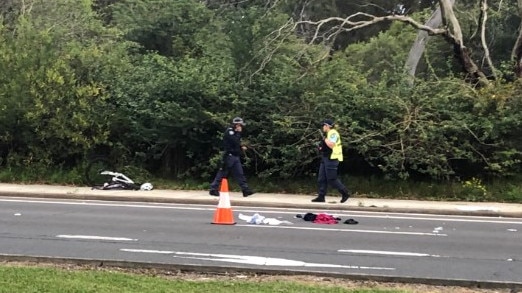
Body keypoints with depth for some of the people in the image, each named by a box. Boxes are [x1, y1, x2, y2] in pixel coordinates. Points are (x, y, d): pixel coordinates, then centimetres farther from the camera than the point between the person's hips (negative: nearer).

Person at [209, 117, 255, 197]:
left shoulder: (235, 132, 18)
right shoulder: (229, 131, -11)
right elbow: (235, 142, -22)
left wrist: (241, 148, 7)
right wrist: (238, 132, -12)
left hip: (235, 157, 9)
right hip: (229, 156, -9)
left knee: (239, 174, 5)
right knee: (223, 173, -4)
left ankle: (246, 190, 2)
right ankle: (213, 189, 2)